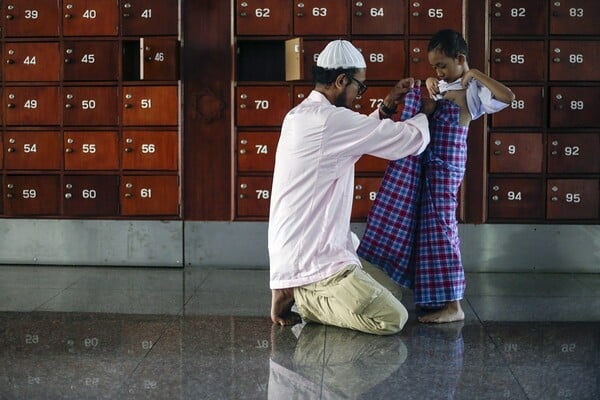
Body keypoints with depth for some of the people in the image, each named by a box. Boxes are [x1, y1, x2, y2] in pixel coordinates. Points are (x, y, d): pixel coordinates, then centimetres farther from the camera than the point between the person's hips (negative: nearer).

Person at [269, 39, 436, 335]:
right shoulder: (331, 119, -18)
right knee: (392, 319, -12)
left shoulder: (299, 116, 12)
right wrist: (423, 112, 9)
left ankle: (295, 290, 15)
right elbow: (413, 139, -12)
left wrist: (387, 106, 18)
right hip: (312, 263, -10)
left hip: (292, 254, 10)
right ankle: (301, 296, -5)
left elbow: (357, 136, 28)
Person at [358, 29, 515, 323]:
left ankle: (452, 305, -7)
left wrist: (476, 73, -24)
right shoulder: (446, 85, 13)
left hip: (445, 166, -9)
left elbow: (508, 96, -30)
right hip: (429, 163, 9)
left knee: (439, 224, -10)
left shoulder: (474, 89, -12)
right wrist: (430, 85, 12)